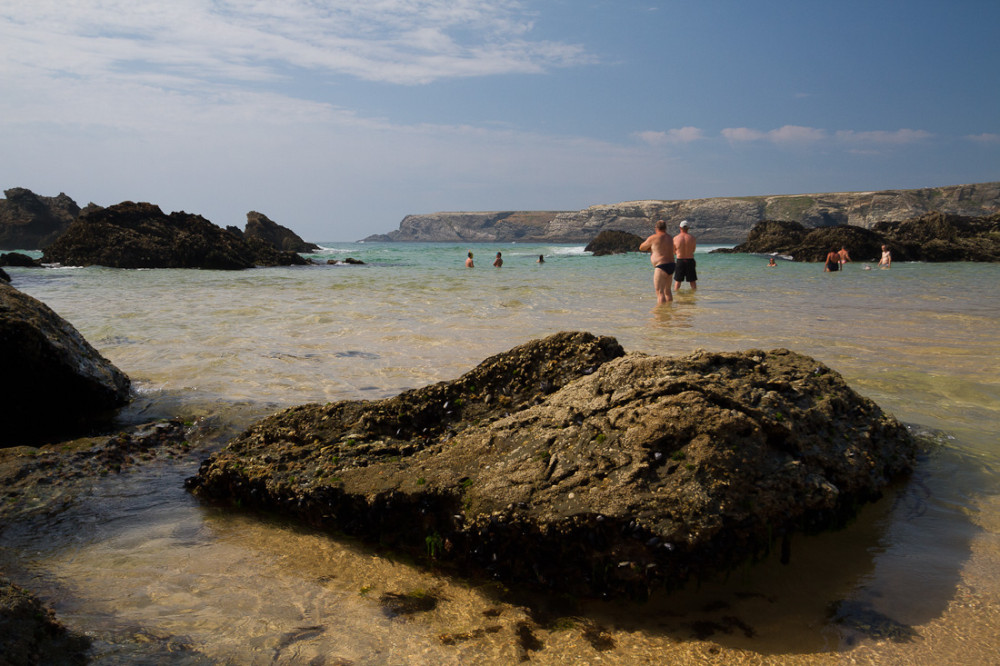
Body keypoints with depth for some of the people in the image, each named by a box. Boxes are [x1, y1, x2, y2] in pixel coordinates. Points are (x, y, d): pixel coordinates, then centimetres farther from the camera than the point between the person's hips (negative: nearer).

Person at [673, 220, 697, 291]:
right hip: (690, 260, 0)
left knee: (677, 281, 12)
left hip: (680, 261, 0)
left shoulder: (676, 238, -8)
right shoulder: (692, 238, -6)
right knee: (693, 281, 10)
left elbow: (673, 251, 6)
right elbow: (693, 250, 7)